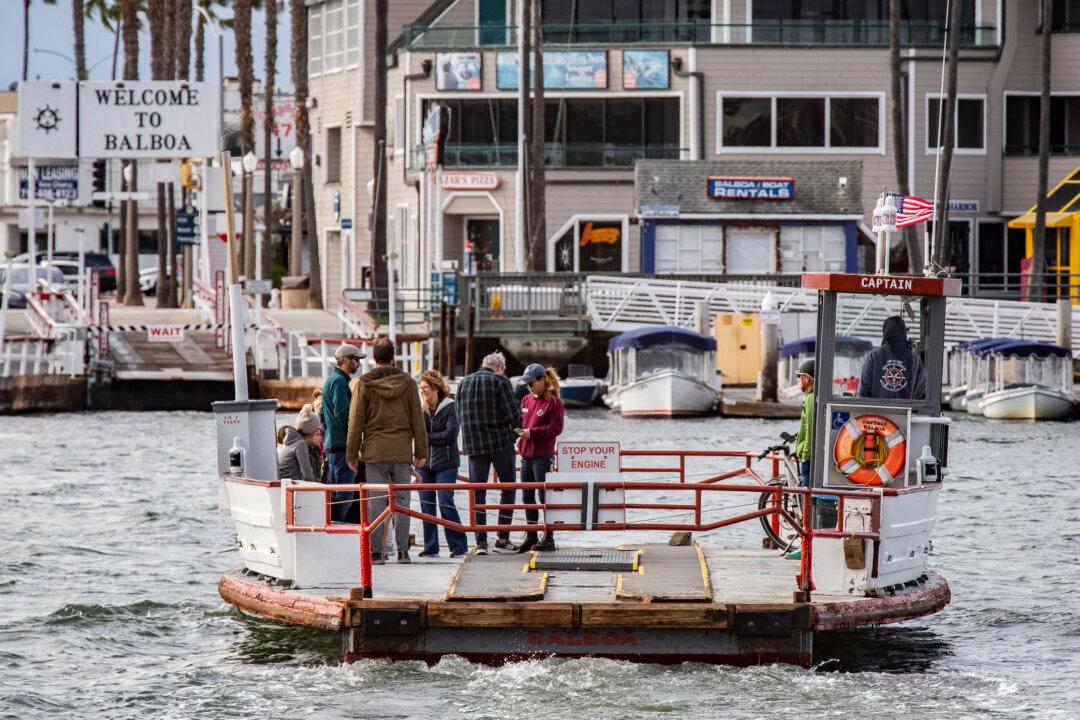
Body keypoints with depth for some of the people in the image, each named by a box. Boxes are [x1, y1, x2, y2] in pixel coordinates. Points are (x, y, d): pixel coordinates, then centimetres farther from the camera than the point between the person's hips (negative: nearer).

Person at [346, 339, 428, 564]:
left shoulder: (364, 384, -1)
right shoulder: (407, 383, 3)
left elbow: (356, 422, 0)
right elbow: (417, 420, 6)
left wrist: (352, 453, 6)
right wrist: (421, 451, 12)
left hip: (374, 452, -1)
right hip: (403, 452, 1)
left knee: (376, 502, 1)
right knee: (401, 501, 6)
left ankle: (377, 550, -1)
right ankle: (402, 550, 4)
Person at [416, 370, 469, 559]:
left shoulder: (449, 406, -4)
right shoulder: (421, 407, 8)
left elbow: (451, 433, -12)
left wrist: (427, 437, -7)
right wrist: (421, 412, -13)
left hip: (445, 463, -5)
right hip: (424, 462, 5)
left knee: (446, 504, -9)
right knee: (426, 505, 4)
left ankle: (459, 546, 0)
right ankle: (430, 548, 11)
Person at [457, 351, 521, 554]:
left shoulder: (464, 383, 8)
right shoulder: (500, 382, -7)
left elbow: (462, 415, 12)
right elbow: (513, 415, -13)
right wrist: (515, 426, 7)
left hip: (473, 444, 4)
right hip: (500, 442, -4)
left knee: (477, 493, 6)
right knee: (508, 488, 9)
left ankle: (480, 542, 0)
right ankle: (503, 539, 6)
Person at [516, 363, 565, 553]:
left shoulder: (554, 402, -7)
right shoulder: (526, 400, 13)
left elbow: (556, 427, -14)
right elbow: (520, 421, 19)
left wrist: (532, 432, -19)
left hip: (543, 455, -7)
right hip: (526, 455, 7)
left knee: (545, 496, -4)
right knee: (527, 497, 11)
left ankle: (549, 538, 2)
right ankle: (531, 536, 21)